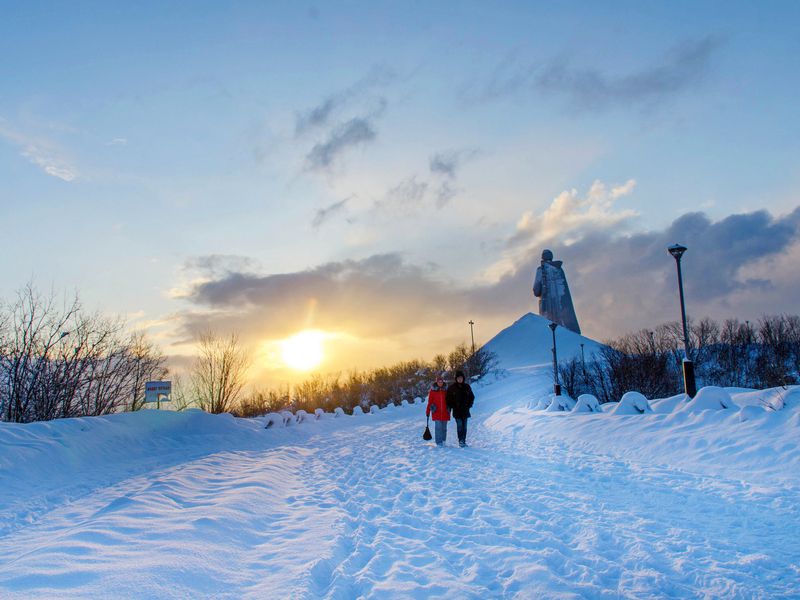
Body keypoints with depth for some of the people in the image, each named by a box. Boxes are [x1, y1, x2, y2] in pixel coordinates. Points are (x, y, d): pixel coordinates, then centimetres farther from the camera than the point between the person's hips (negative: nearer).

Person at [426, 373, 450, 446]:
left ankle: (443, 441, 16)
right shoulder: (432, 390, 0)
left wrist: (449, 409, 12)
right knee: (438, 427, -9)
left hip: (445, 412, 3)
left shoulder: (445, 390, 8)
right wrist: (428, 411, 2)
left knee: (444, 427, 5)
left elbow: (448, 401, 15)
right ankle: (439, 442, -5)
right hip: (436, 412, -3)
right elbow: (430, 401, 3)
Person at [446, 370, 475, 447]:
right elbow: (448, 398, 3)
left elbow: (472, 397, 15)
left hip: (465, 410, 3)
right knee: (459, 425, -9)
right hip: (457, 410, -3)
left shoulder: (467, 386, 6)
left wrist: (469, 405, 4)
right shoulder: (452, 387, -2)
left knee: (464, 426, 5)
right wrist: (450, 407, -5)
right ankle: (460, 441, -8)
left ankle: (464, 441, 10)